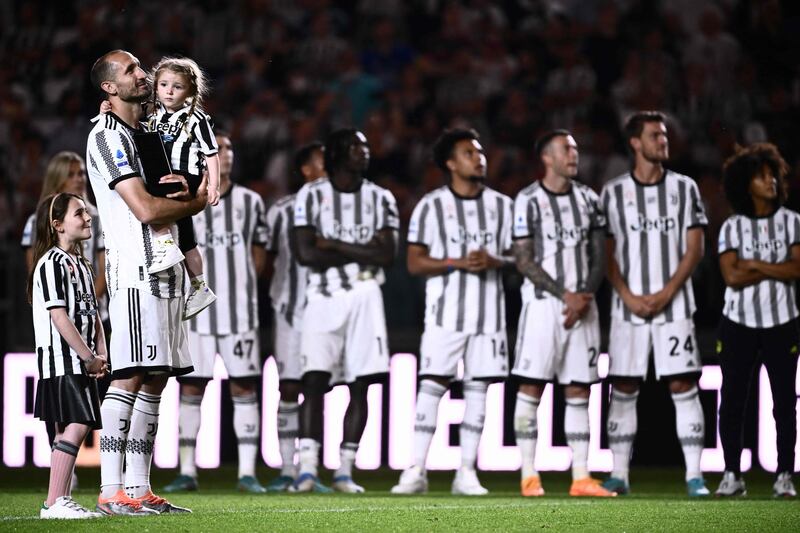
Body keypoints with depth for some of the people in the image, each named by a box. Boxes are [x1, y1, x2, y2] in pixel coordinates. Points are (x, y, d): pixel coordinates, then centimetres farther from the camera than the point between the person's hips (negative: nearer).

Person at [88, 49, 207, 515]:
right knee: (130, 376, -13)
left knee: (156, 380, 7)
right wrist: (196, 203, -1)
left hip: (165, 269, 9)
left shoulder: (148, 133, 20)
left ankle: (139, 488, 8)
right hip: (135, 271, -9)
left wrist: (183, 189, 1)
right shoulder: (108, 136, -9)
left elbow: (167, 203, 25)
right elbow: (145, 208, -17)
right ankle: (112, 492, -14)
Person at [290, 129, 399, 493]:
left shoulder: (380, 199, 10)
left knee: (360, 385, 0)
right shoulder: (311, 195, 1)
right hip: (323, 298, -3)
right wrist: (361, 252, -6)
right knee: (315, 380, -12)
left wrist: (336, 246, -8)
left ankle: (344, 471, 5)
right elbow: (306, 254, -9)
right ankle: (307, 469, -14)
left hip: (364, 298, 3)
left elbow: (387, 255, -2)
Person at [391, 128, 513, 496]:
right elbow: (415, 262, -1)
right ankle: (416, 471, -7)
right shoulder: (432, 206, 1)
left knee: (478, 387, 1)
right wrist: (457, 262, -15)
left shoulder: (501, 205, 10)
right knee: (432, 384, -9)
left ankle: (466, 473, 5)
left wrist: (494, 262, -10)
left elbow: (514, 256, 12)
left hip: (489, 312, 3)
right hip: (446, 311, -3)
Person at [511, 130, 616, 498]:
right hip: (543, 302, -4)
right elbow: (524, 261, -6)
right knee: (531, 386, -6)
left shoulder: (588, 199, 11)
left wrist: (585, 297, -6)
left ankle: (581, 477, 3)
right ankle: (529, 476, -3)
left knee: (579, 390, 3)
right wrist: (564, 295, -11)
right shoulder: (528, 201, -3)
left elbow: (598, 257, 10)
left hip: (582, 304, 4)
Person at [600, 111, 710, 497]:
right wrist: (629, 298, -7)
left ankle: (694, 475, -5)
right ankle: (619, 475, 7)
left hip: (675, 304, -1)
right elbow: (607, 254, 6)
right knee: (623, 389, 1)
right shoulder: (613, 193, 6)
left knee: (684, 387, -6)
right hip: (628, 305, 1)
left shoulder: (684, 188, 6)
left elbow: (694, 249, 2)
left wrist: (666, 293, -9)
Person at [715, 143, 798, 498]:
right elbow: (733, 276, -10)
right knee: (732, 402, 1)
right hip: (738, 324, 0)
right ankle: (732, 475, 9)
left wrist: (756, 266, -10)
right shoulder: (732, 228, 2)